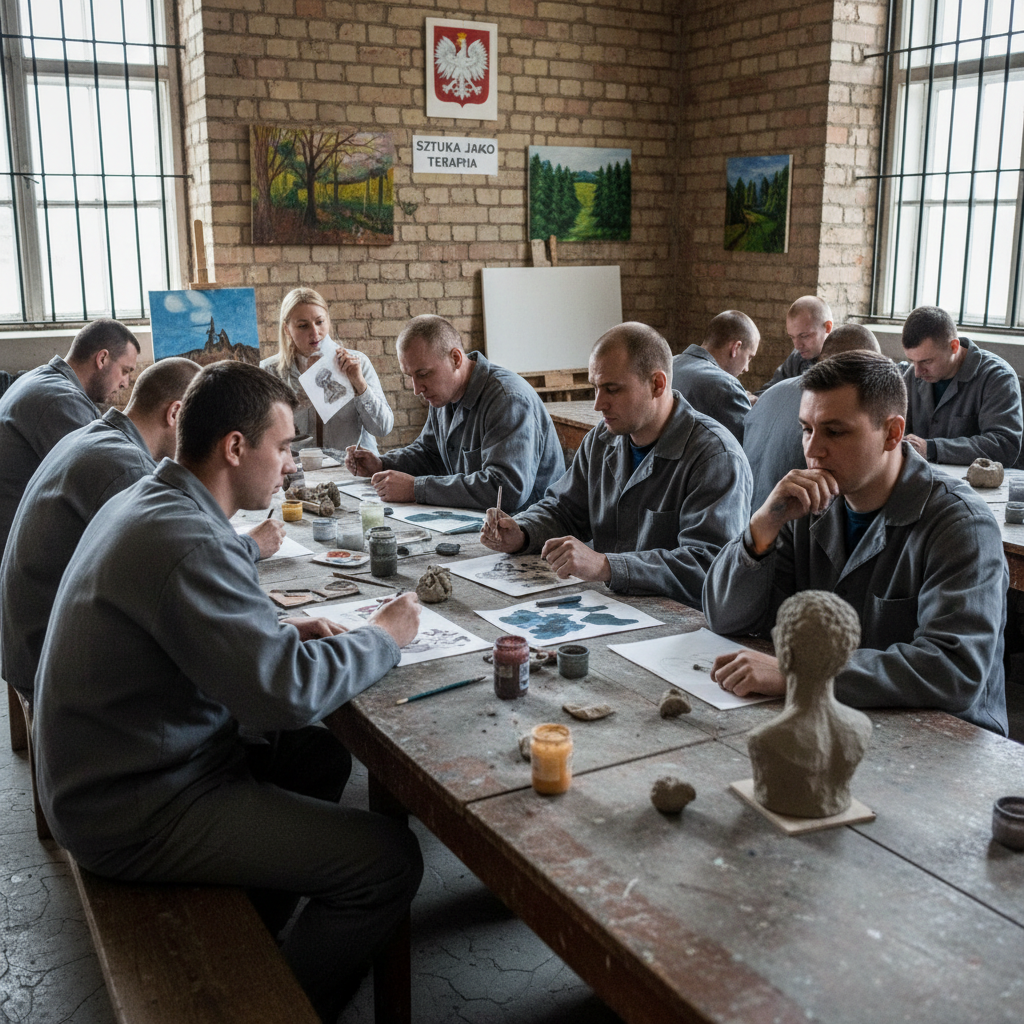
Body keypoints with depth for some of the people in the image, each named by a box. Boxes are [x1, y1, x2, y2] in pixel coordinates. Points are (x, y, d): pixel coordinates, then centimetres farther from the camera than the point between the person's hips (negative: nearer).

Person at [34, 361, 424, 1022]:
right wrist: (383, 638, -12)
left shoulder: (147, 500, 5)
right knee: (389, 860, -14)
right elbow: (287, 692, -30)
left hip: (113, 766, 11)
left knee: (322, 756, 23)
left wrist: (282, 632, 3)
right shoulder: (188, 543, -28)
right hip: (135, 814, -10)